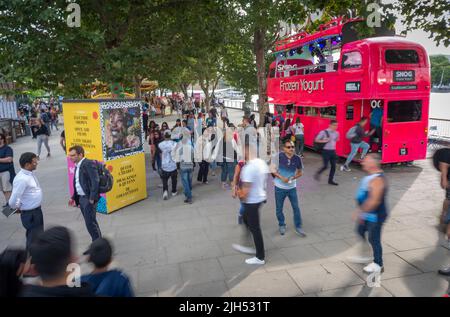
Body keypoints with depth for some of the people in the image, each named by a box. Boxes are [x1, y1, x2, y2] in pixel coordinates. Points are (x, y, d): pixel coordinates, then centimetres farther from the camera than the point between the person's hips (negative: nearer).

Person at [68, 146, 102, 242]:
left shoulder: (89, 164, -14)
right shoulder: (77, 166, 14)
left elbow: (95, 181, -21)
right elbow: (77, 183, 18)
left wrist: (92, 198, -22)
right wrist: (74, 198, 13)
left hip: (89, 198, -9)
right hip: (81, 198, 9)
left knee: (90, 223, -4)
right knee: (90, 222, 16)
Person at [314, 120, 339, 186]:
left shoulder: (336, 133, 4)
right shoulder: (323, 132, -11)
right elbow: (316, 140, -7)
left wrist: (334, 145, 9)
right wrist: (324, 141, -17)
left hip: (333, 151, 6)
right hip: (326, 151, -5)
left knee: (333, 166, 6)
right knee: (325, 166, -7)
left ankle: (330, 180, 19)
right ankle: (317, 173, 21)